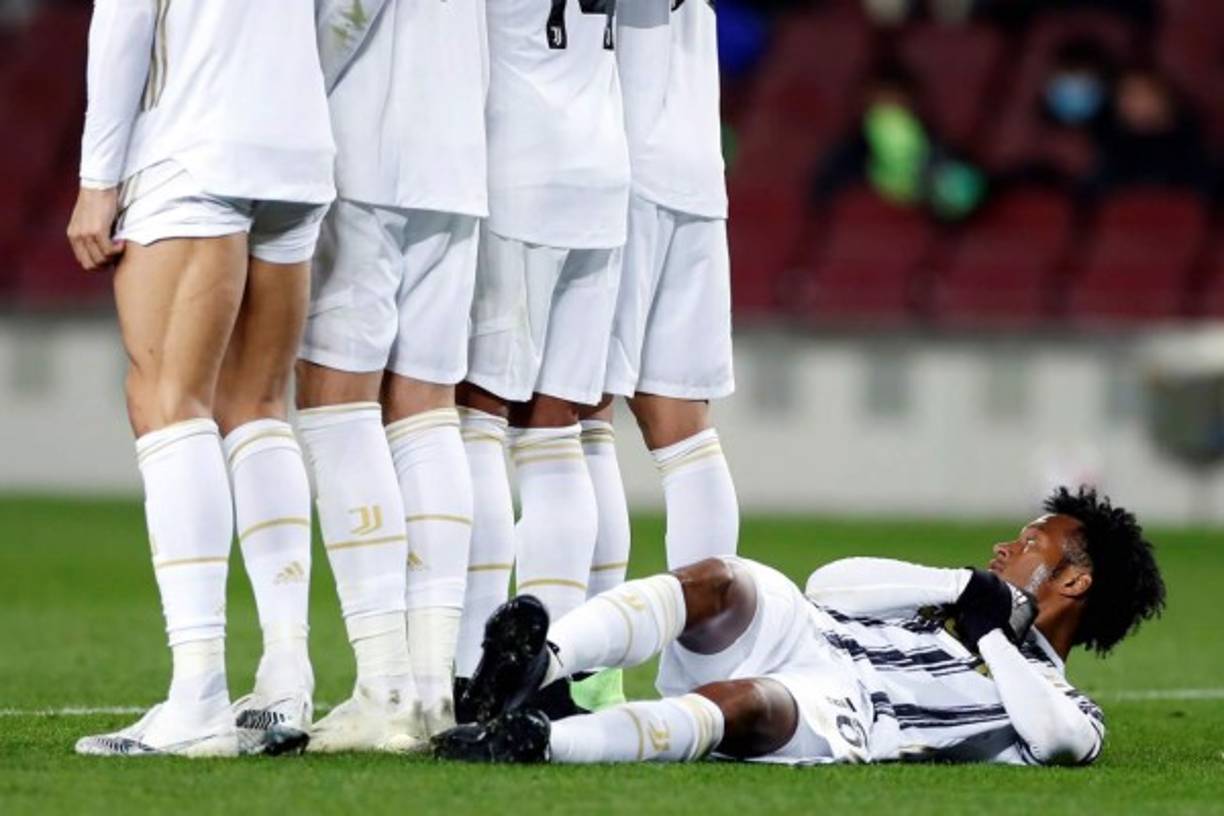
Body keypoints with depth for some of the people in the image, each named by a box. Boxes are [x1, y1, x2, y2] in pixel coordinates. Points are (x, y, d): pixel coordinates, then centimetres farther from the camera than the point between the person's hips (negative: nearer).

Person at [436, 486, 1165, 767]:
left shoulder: (1059, 705, 21)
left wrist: (993, 633, 5)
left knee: (747, 704, -38)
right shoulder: (940, 602, 39)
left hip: (842, 720, -5)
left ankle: (540, 742, -59)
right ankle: (538, 665, -49)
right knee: (722, 582, -27)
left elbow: (1059, 740, -6)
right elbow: (830, 585, 19)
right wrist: (961, 587, 13)